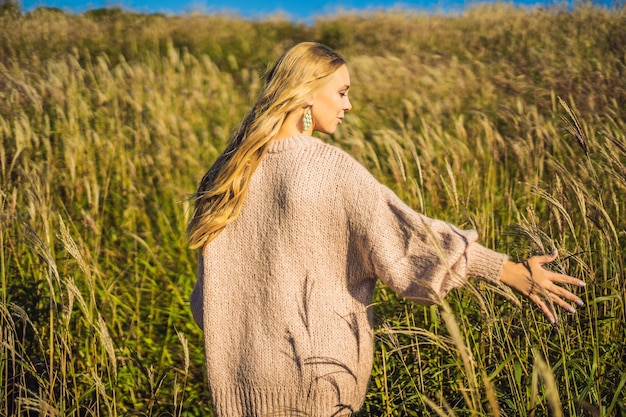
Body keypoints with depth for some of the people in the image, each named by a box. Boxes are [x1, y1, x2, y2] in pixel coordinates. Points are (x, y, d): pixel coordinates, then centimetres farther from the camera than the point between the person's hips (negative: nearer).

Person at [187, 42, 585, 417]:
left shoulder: (235, 166, -1)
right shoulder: (333, 168, -17)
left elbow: (218, 274, 8)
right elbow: (406, 233, -20)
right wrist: (516, 272, -16)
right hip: (312, 369, -5)